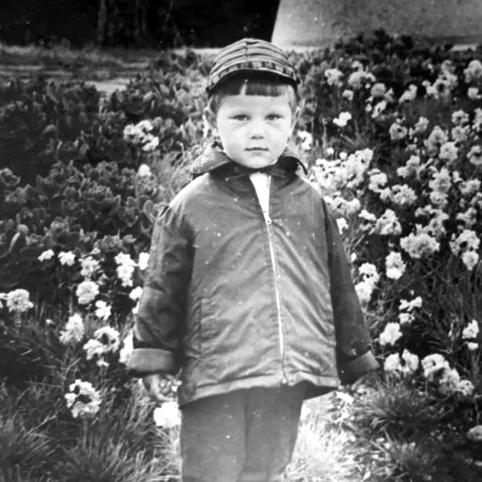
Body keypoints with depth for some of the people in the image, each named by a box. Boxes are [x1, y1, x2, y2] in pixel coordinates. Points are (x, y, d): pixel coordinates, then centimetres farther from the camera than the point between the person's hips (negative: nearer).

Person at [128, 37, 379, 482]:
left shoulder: (309, 201, 8)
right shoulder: (191, 205, -2)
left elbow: (338, 283, 15)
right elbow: (165, 290, 3)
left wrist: (353, 355, 18)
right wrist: (155, 357, 4)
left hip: (289, 382, 3)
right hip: (214, 379, -3)